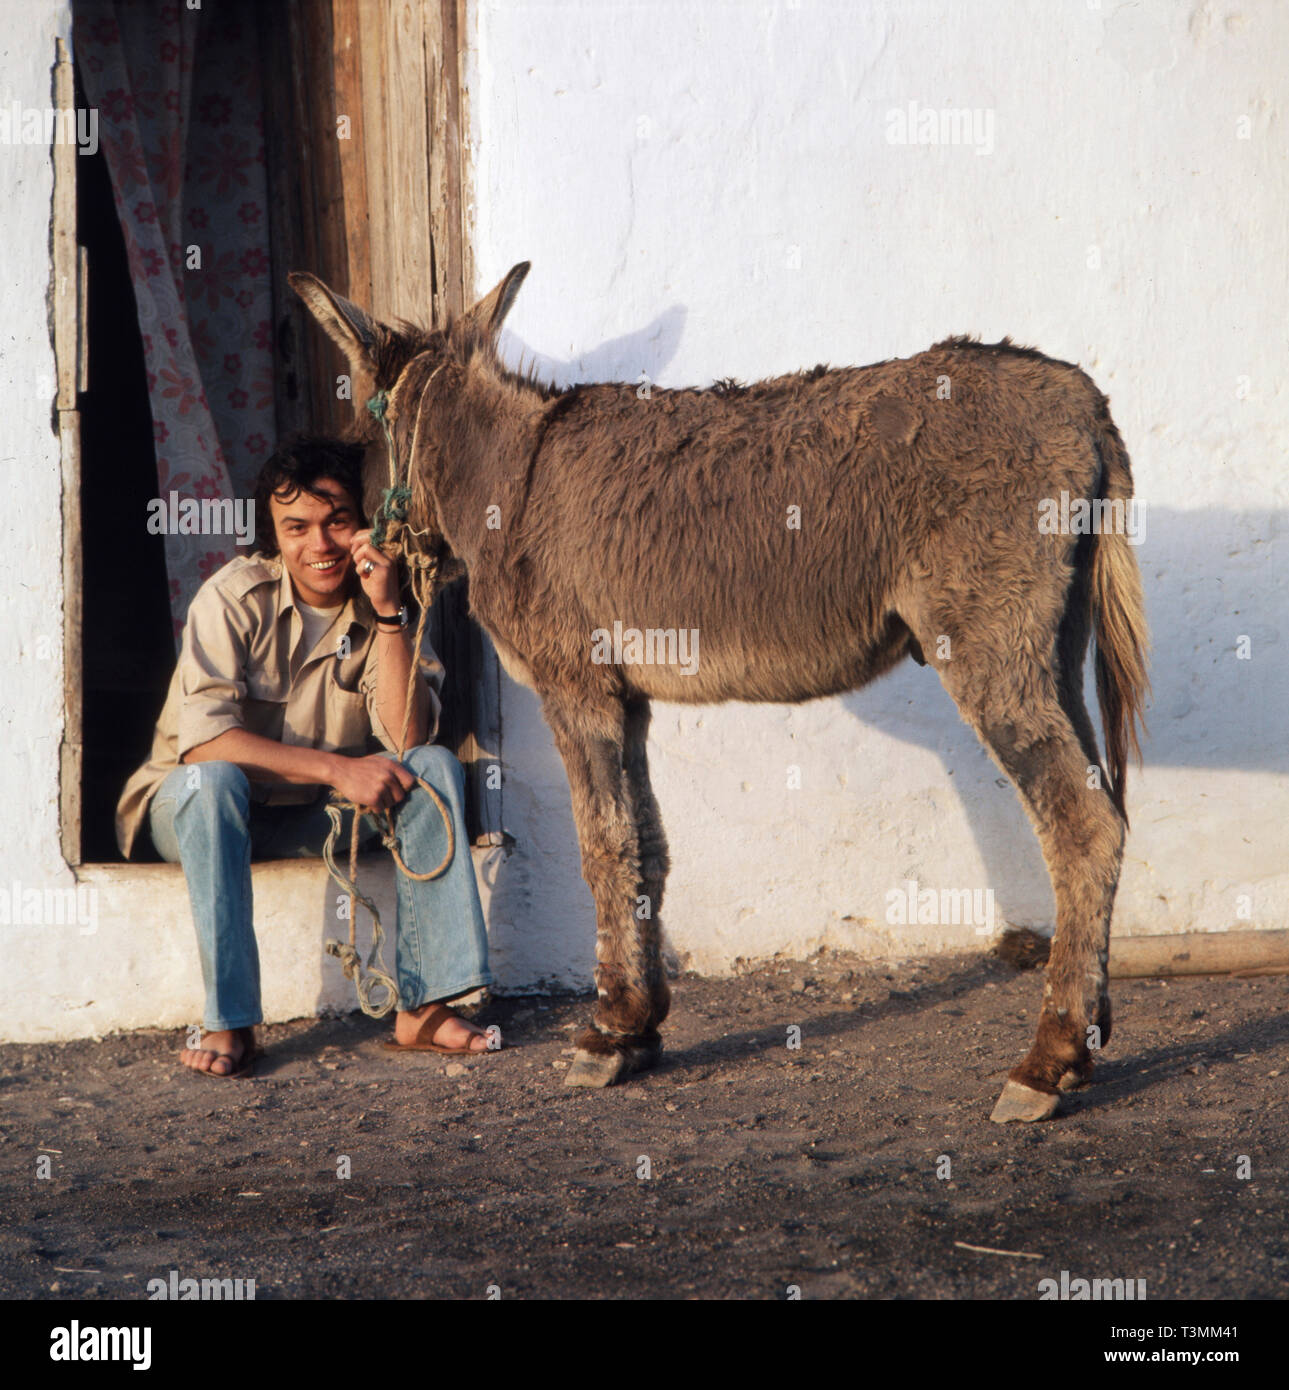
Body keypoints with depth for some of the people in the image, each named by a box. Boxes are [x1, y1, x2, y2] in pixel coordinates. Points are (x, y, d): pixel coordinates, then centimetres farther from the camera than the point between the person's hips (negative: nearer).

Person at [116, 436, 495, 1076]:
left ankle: (423, 1007, -22)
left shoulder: (386, 605, -5)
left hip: (319, 818, 4)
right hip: (200, 809, -4)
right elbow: (201, 739, -28)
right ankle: (230, 1023, -34)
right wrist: (335, 769, -32)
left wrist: (386, 613, -27)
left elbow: (408, 737, -18)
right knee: (213, 779, -37)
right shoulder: (235, 598, -17)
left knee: (436, 766, -17)